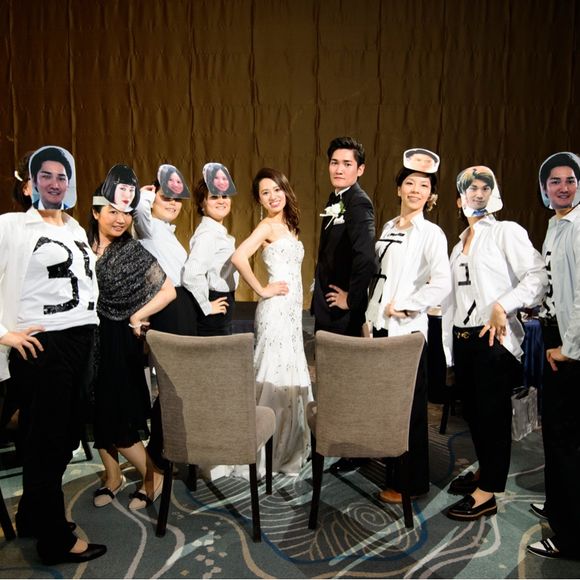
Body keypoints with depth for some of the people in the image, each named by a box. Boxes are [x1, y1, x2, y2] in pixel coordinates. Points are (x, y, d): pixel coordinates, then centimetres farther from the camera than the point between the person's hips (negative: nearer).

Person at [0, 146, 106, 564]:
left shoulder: (77, 229, 14)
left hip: (82, 341, 7)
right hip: (40, 345, -6)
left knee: (67, 435, 15)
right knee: (46, 440, 6)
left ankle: (34, 517, 38)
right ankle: (56, 540, 22)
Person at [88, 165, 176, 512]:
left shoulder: (134, 252, -7)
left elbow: (169, 291, -7)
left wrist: (137, 317, -9)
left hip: (119, 342, -4)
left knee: (117, 419, 0)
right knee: (97, 414, 13)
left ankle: (153, 475, 21)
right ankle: (112, 476, 34)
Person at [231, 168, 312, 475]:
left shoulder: (286, 224, 15)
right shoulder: (267, 225, -11)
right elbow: (238, 257, -27)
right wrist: (262, 290, -17)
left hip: (290, 311, 8)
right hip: (276, 310, -8)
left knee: (289, 375, 15)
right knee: (277, 377, -1)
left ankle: (286, 446, 31)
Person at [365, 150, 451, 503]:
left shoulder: (432, 234, -7)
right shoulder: (389, 227, 13)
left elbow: (442, 285, -20)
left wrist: (403, 307, -15)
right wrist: (370, 318, 14)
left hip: (407, 329, -6)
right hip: (380, 326, 7)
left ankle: (413, 484, 19)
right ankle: (393, 471, 34)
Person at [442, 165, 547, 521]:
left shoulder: (507, 232, -2)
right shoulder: (460, 244, 19)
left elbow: (538, 276, -14)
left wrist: (503, 306, -23)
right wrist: (449, 342, 13)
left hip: (493, 337, -7)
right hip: (462, 338, 7)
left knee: (493, 413, 1)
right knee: (473, 410, 15)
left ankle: (487, 494, 11)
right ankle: (485, 470, 34)